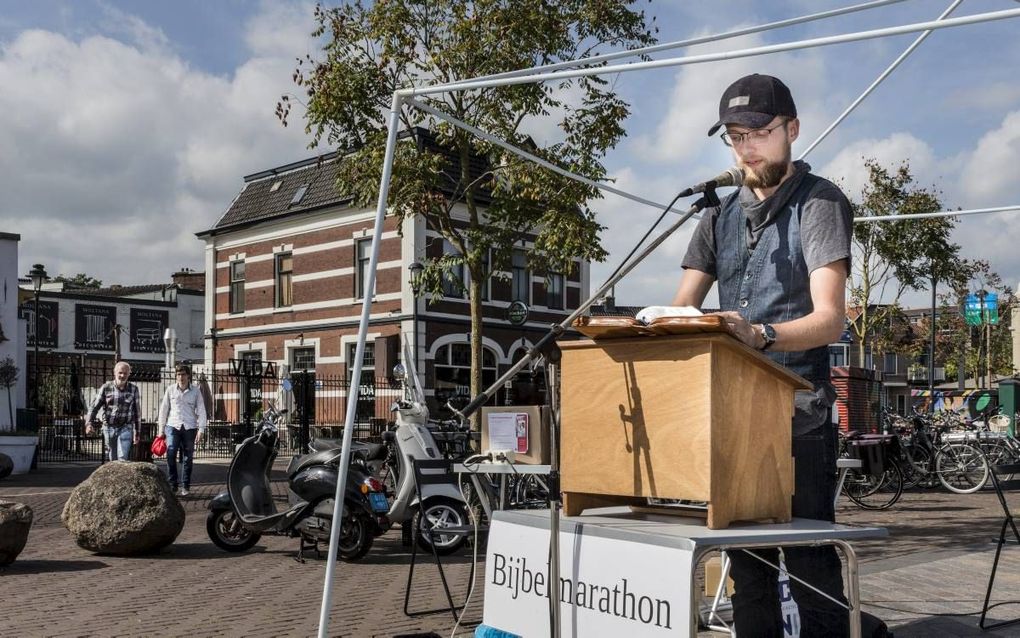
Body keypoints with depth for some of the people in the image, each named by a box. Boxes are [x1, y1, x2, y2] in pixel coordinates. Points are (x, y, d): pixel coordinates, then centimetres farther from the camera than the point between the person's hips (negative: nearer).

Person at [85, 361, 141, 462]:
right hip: (109, 428, 2)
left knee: (123, 459, -14)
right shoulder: (106, 387, -1)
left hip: (126, 428, -1)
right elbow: (95, 406, 0)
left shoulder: (133, 389, 0)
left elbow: (137, 412, 6)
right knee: (112, 460, 11)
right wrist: (89, 423, -15)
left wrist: (137, 433, 7)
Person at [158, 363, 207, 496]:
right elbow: (163, 410, 10)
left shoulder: (195, 391, 4)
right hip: (173, 426, 0)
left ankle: (185, 487, 14)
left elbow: (201, 411, 2)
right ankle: (172, 485, -4)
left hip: (189, 428, 0)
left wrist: (201, 429, -6)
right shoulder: (170, 390, 6)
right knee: (170, 455, -13)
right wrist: (161, 429, 8)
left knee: (188, 458, 4)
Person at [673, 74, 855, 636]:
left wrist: (760, 335, -34)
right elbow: (680, 310, 10)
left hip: (798, 410, -5)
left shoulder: (820, 202, -2)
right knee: (746, 557, 10)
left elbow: (829, 319, -15)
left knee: (809, 558, -6)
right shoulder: (720, 216, 16)